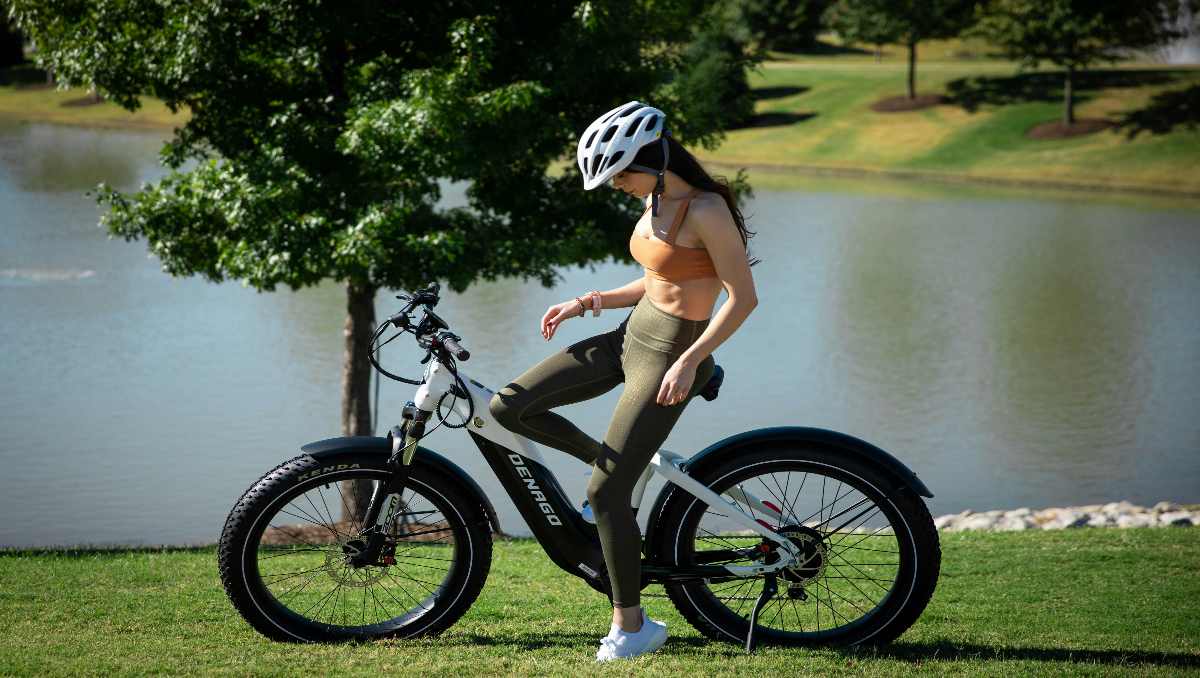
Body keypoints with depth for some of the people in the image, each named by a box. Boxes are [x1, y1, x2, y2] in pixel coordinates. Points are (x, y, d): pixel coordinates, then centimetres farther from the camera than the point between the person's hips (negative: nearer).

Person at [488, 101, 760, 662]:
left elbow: (743, 298, -19)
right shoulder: (654, 201, 6)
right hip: (630, 337, 9)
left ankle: (631, 626, 7)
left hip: (668, 359, -9)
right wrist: (594, 300, 7)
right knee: (507, 406, -2)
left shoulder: (706, 210, -19)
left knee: (606, 494, -9)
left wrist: (689, 361, -25)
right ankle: (609, 462, 19)